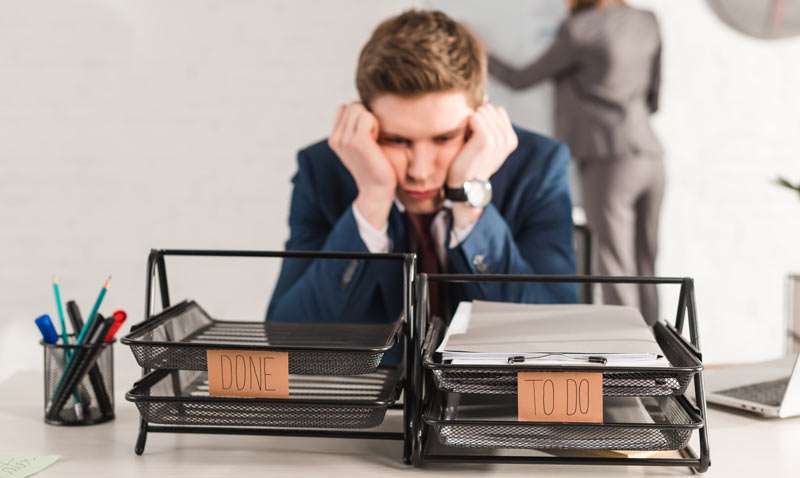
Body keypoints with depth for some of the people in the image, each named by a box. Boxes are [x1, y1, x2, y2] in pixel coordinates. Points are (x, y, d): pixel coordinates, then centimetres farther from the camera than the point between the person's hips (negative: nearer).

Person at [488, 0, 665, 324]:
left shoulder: (579, 31, -8)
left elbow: (520, 80, 3)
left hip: (611, 161, -7)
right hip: (651, 157, 7)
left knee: (616, 271, -4)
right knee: (645, 269, 12)